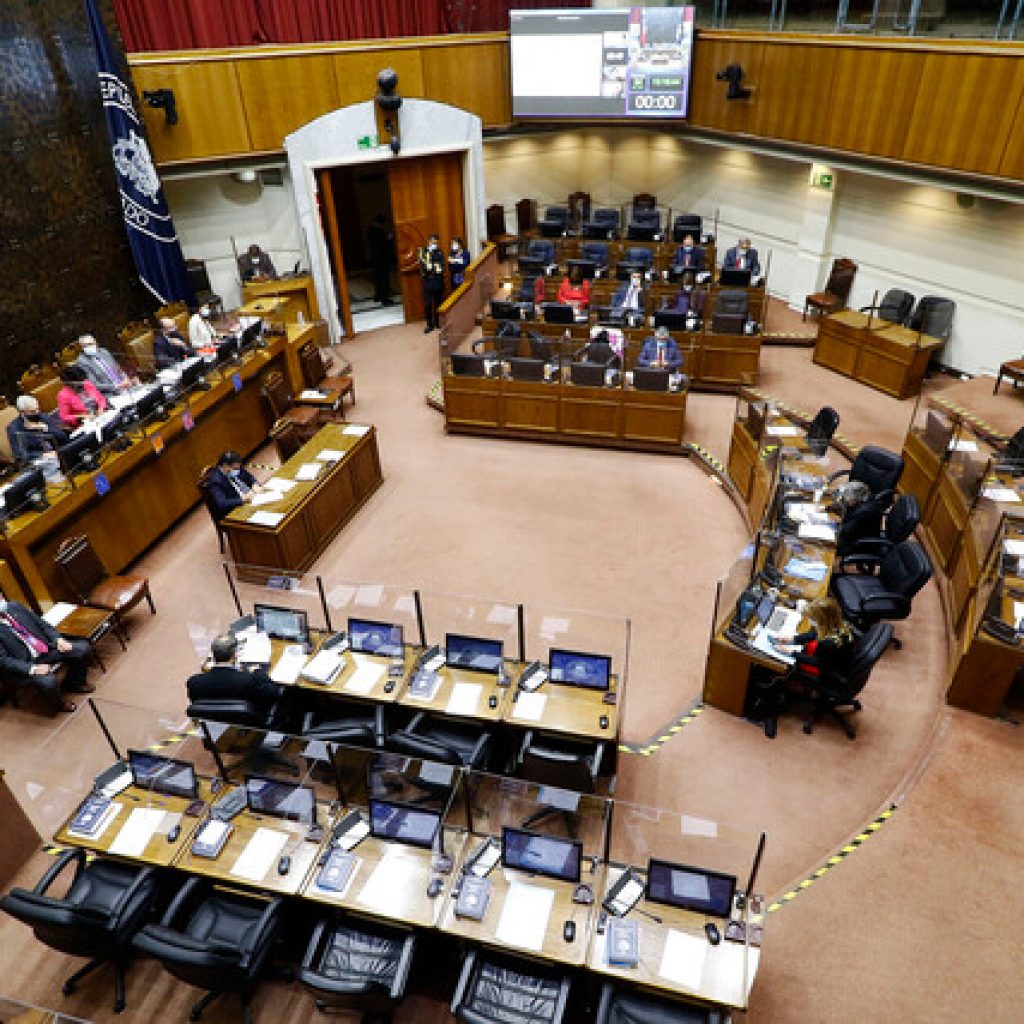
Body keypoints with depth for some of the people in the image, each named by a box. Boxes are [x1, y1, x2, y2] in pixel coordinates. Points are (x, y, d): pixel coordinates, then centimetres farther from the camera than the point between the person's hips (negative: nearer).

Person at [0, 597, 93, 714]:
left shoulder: (14, 606, 3)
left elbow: (41, 623, 10)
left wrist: (58, 639, -6)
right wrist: (33, 669, -26)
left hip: (47, 648, 6)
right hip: (26, 663, -6)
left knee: (83, 648, -7)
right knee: (49, 681, -32)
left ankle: (75, 683, 18)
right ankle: (59, 704, 3)